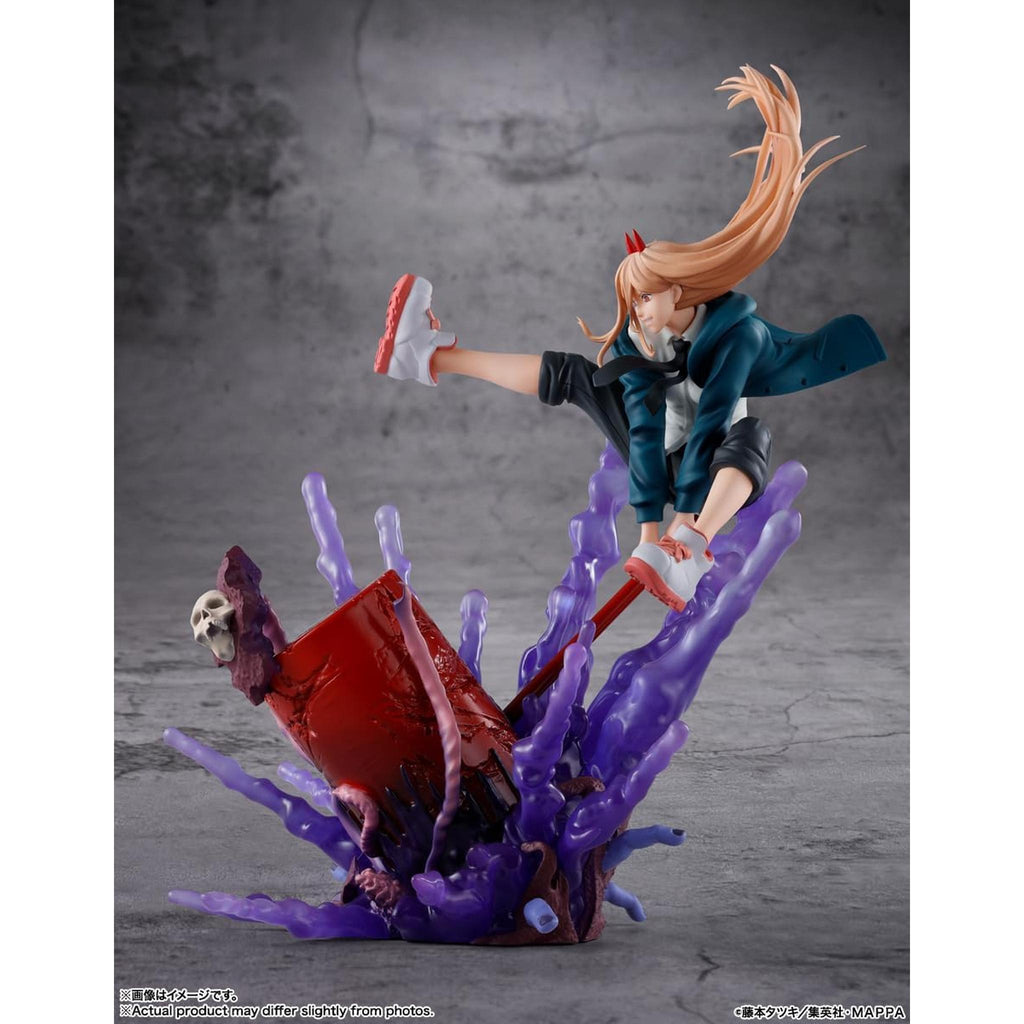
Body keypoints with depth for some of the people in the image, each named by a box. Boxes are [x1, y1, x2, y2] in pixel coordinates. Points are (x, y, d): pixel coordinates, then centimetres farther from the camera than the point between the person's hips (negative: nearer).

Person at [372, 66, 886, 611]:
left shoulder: (735, 334, -23)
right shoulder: (636, 342, -10)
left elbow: (712, 418, -32)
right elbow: (645, 424, -21)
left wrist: (687, 516, -39)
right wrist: (648, 524, -31)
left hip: (718, 475, -5)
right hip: (662, 465, 5)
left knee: (750, 432, -39)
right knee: (571, 373, -1)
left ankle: (691, 551, -67)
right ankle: (431, 356, -8)